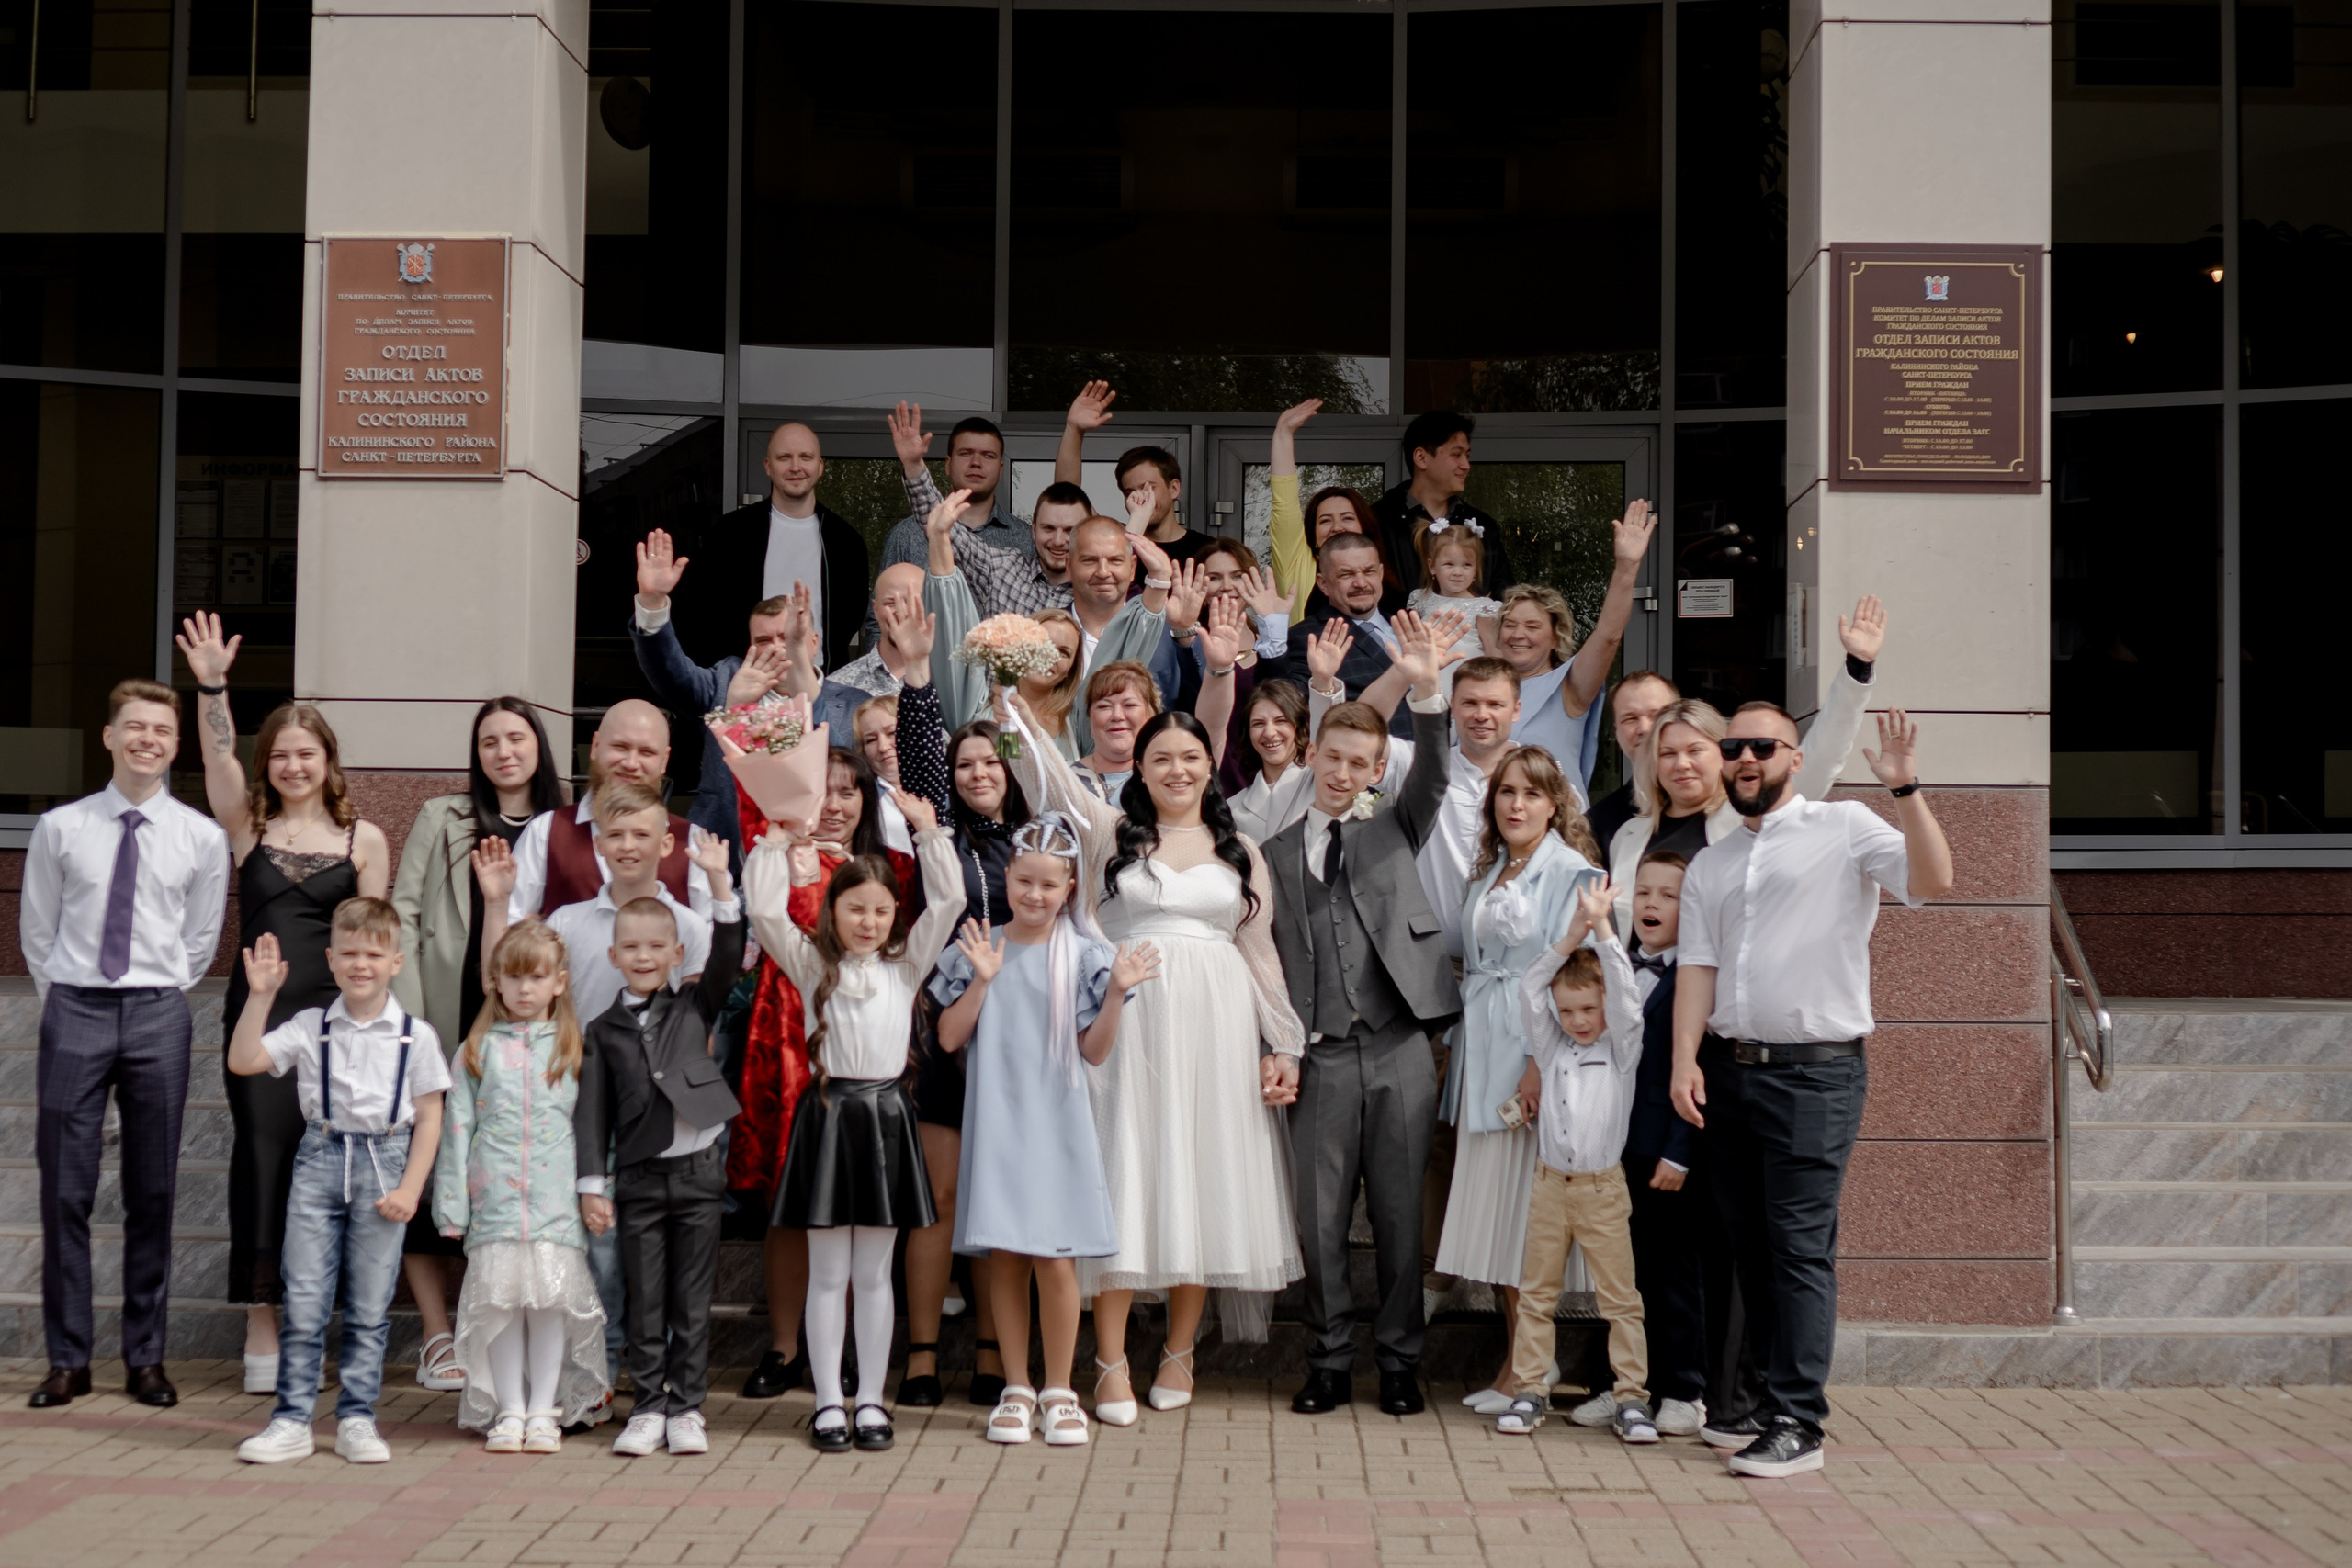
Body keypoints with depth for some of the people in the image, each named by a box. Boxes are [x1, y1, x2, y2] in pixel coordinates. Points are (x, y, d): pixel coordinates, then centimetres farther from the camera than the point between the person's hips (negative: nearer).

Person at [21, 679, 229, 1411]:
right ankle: (67, 1360, 10)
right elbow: (36, 931, 9)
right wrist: (66, 1004, 9)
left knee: (153, 1193, 5)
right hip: (74, 1013, 0)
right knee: (65, 1191, 1)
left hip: (158, 1019, 0)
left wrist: (157, 998, 9)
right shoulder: (60, 828, 1)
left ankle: (146, 1357, 14)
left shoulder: (201, 837, 2)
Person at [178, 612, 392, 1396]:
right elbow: (220, 758, -7)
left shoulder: (364, 839, 6)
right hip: (259, 1009, 0)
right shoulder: (250, 826, 8)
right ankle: (260, 1329, 4)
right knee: (262, 1155, -1)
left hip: (333, 1013, 0)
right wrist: (211, 687, -21)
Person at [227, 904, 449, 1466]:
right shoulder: (310, 1028, 3)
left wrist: (409, 1188, -5)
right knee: (303, 1303, 0)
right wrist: (260, 996, -11)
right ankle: (292, 1419, 9)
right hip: (320, 1160, 1)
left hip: (385, 1164, -1)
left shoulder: (415, 1035, 0)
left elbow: (429, 1117, 2)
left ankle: (356, 1418, 16)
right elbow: (243, 1062, -5)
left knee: (370, 1308, 6)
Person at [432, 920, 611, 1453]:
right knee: (499, 1299, 0)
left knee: (553, 1297, -1)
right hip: (495, 1194, 0)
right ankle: (507, 1410, 10)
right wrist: (452, 1202, 2)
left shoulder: (574, 1049, 9)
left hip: (556, 1196, 0)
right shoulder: (479, 1048, 9)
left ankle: (544, 1410, 10)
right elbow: (458, 1126, 7)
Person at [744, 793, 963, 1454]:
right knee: (827, 1274, 4)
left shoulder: (905, 966, 9)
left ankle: (870, 1400, 14)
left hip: (885, 1114, 1)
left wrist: (928, 831, 1)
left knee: (873, 1274, 8)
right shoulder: (812, 966, 6)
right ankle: (828, 1402, 10)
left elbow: (947, 902, 4)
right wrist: (777, 841, -3)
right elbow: (764, 911, -4)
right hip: (828, 1112, -1)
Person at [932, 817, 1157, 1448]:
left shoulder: (1083, 956, 1)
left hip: (1056, 1124, -1)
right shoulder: (977, 948, 5)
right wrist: (982, 979, -10)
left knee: (1054, 1259, -3)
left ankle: (1059, 1390, 10)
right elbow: (948, 1037, 0)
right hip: (995, 1122, 1)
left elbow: (1095, 1052, 0)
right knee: (1004, 1256, 5)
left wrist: (1117, 992, -13)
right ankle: (1016, 1388, 17)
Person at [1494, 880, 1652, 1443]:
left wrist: (1601, 926, -14)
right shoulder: (1552, 1047, 9)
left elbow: (1625, 993, -10)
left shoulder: (1622, 1049, 2)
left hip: (1602, 1189, -3)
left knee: (1620, 1297, 0)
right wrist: (1572, 935, -6)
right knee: (1536, 1294, 6)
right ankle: (1531, 1390, 13)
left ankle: (1631, 1396, 4)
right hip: (1550, 1185, 3)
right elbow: (1530, 988, 3)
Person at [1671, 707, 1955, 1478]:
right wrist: (1685, 1061, -3)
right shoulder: (1709, 865, 17)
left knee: (1800, 1246, -8)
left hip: (1813, 1069, -6)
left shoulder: (1843, 828, 1)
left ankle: (1799, 1422, -5)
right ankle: (1774, 1397, 22)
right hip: (1728, 1068, 6)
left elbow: (1932, 880, -14)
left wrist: (1904, 789, -24)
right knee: (1750, 1242, 11)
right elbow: (1696, 965, 8)